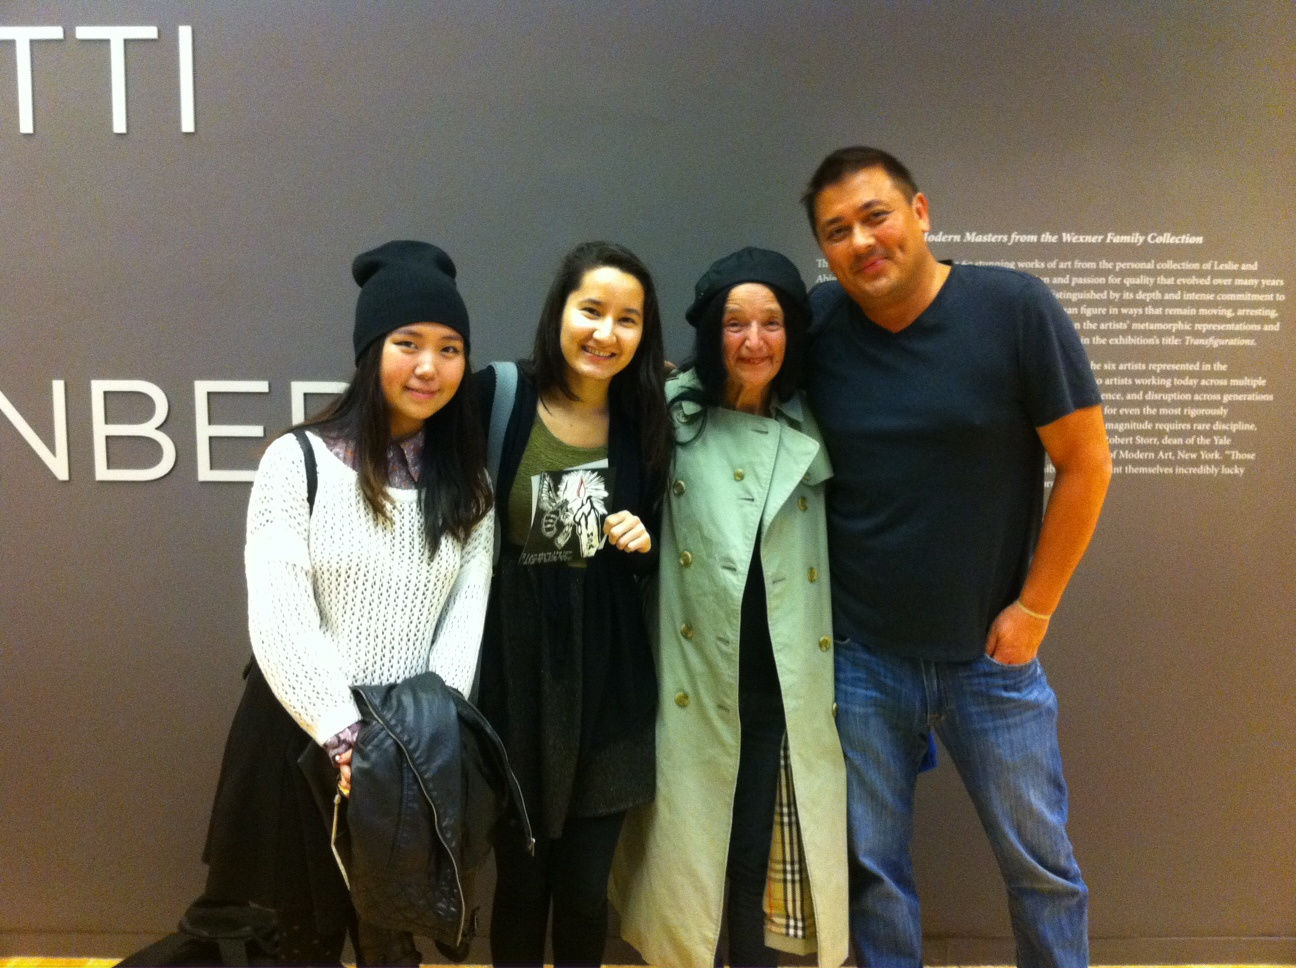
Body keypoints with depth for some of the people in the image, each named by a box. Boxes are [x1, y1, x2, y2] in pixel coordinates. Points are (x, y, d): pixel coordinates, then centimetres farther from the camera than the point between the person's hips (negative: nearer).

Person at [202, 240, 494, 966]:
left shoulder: (467, 480, 3)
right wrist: (346, 737, -17)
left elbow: (468, 612, -2)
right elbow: (279, 621, -14)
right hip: (306, 736, -2)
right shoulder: (299, 460, -10)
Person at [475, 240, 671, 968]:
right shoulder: (498, 397, -8)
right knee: (520, 881, 12)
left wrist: (643, 543, -7)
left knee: (586, 888, 12)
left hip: (606, 675, 2)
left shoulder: (646, 422, 1)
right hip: (513, 667, -2)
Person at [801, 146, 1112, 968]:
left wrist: (1035, 607, -7)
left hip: (991, 652, -1)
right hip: (860, 656, 2)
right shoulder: (816, 324, -6)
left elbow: (1086, 463, -7)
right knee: (872, 865, 14)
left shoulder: (1016, 308, -13)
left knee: (1040, 860, 15)